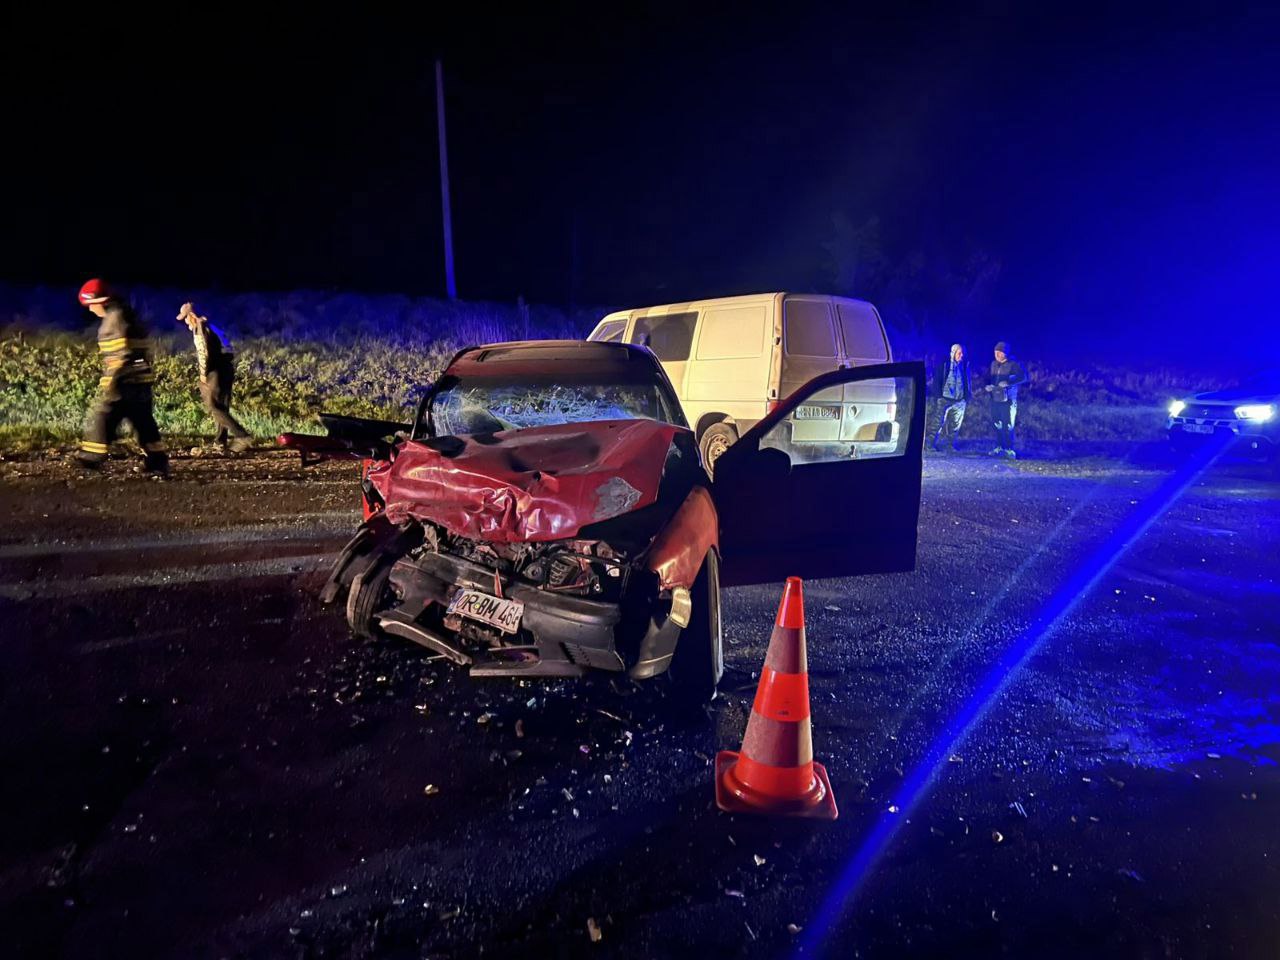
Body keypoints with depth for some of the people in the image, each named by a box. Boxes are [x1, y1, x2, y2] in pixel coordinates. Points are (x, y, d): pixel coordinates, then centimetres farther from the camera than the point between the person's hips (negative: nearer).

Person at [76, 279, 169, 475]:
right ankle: (158, 463, 10)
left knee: (100, 417, -1)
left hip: (125, 382, -9)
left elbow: (121, 354, -19)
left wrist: (109, 382, -20)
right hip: (141, 380, 9)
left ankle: (91, 460, 3)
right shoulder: (128, 316, 18)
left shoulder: (116, 317, -11)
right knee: (144, 422, 10)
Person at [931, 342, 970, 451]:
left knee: (956, 424, 7)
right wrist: (939, 395, -8)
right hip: (945, 399, -3)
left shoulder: (965, 364, 5)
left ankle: (952, 445, 15)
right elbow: (937, 379, -2)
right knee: (942, 423, -3)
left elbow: (967, 381, 11)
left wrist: (967, 397, 6)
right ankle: (936, 444, 4)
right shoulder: (944, 363, -4)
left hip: (960, 400, 3)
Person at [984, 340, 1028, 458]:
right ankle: (999, 448, 20)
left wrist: (1008, 383, -27)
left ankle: (1009, 449, 5)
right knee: (997, 425, 11)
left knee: (1008, 426, -4)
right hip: (995, 399, 6)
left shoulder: (1013, 364, -9)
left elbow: (1023, 377, -18)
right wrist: (987, 386, 0)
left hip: (1008, 399, -6)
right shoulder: (994, 364, 10)